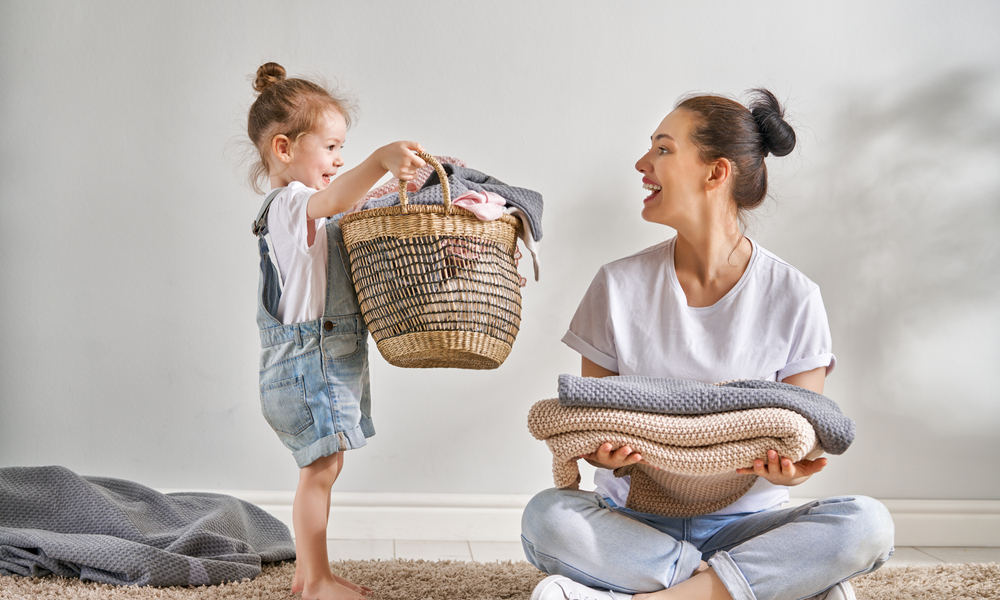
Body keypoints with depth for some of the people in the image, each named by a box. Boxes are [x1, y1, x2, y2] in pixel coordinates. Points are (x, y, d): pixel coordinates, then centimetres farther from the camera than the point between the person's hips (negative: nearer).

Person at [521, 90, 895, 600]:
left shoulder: (794, 299, -2)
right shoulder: (619, 286, 1)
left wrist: (788, 471, -24)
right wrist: (601, 452, -21)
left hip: (741, 522, 0)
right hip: (635, 516, 1)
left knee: (867, 523, -28)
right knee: (546, 516, -31)